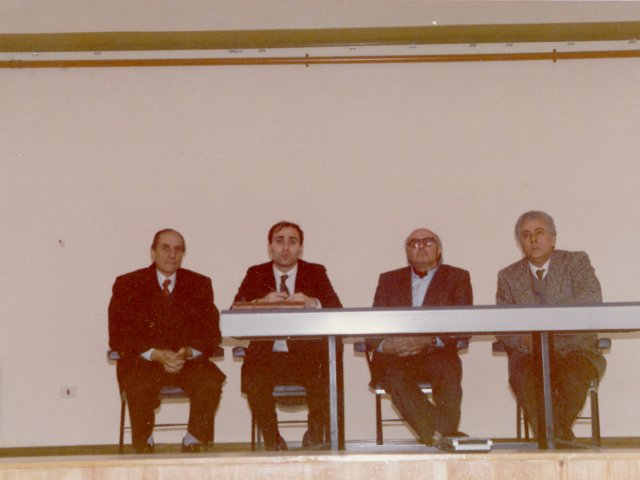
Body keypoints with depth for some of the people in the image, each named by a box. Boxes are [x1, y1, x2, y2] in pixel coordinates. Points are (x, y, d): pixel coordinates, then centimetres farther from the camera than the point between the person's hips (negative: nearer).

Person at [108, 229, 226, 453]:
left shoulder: (200, 284, 10)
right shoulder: (127, 285, 3)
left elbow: (211, 334, 4)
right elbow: (118, 338, -4)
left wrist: (187, 353, -18)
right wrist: (157, 355, -19)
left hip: (187, 360, 2)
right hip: (142, 361, -2)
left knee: (212, 382, -28)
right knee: (139, 386, -34)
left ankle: (193, 442, -8)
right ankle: (143, 444, -8)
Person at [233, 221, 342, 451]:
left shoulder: (316, 273, 11)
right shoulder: (255, 275, 12)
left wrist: (313, 303, -21)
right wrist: (260, 304, -19)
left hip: (308, 356, 0)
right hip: (266, 355, 0)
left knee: (322, 380, -29)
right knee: (254, 382, -29)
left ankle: (314, 438, -1)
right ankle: (272, 440, -4)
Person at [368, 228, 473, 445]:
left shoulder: (457, 278, 16)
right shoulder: (389, 280, 23)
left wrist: (429, 340, -17)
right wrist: (385, 345, -14)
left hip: (436, 355, -1)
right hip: (394, 356, 1)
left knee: (445, 367, -36)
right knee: (394, 374, -33)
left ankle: (447, 435, -33)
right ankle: (443, 436, -34)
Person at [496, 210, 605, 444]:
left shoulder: (576, 262, 7)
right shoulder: (508, 276, 12)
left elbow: (592, 299, -12)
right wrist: (523, 340, -19)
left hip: (576, 349, -1)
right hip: (531, 353, 1)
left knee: (574, 374, -35)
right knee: (521, 373, -33)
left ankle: (557, 432, -20)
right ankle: (559, 435, -29)